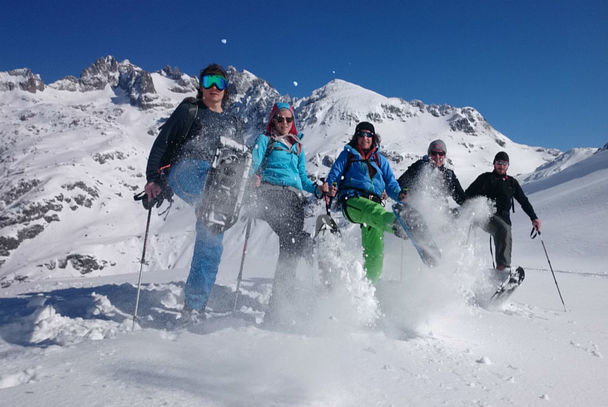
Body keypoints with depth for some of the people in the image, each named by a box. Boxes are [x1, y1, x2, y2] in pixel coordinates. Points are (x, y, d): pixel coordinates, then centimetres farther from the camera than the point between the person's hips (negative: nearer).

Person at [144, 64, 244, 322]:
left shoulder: (234, 124, 30)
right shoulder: (189, 110, 19)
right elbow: (162, 143, 11)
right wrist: (154, 179, -2)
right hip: (187, 170, -1)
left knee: (211, 245, -8)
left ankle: (193, 308, -2)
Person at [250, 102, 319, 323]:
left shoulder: (298, 146, 30)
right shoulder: (264, 140, 18)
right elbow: (254, 165, 2)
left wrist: (318, 189, 5)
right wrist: (254, 178, -23)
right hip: (271, 192, 1)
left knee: (289, 249, -11)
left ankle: (277, 308, -12)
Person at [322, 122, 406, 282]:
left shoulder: (381, 160, 27)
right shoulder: (347, 154, 20)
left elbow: (391, 184, 19)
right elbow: (335, 174, 10)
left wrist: (401, 195, -3)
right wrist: (330, 186, -14)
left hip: (374, 203, 4)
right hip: (352, 200, -4)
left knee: (375, 249, -7)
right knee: (373, 211, -39)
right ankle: (396, 225, -68)